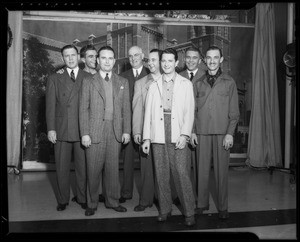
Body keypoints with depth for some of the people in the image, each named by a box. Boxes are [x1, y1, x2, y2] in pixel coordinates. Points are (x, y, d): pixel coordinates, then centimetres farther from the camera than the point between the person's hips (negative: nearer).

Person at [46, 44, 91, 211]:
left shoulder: (88, 78, 8)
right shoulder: (54, 79, 10)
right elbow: (50, 106, 5)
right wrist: (51, 128, -4)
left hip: (82, 130, -1)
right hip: (61, 130, 1)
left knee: (83, 167, 5)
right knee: (62, 168, 8)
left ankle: (82, 199, 21)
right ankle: (63, 200, 23)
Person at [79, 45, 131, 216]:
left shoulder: (123, 82, 11)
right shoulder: (89, 82, 6)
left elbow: (126, 108, 8)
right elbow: (83, 109, 1)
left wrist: (127, 131, 0)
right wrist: (84, 133, -7)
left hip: (116, 131, 2)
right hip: (95, 130, -1)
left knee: (113, 168, 8)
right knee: (93, 169, 2)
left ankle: (113, 201, 22)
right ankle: (92, 203, 17)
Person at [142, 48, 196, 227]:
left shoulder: (186, 84, 10)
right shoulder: (154, 85, 15)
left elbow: (189, 111, 2)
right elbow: (148, 112, 12)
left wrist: (184, 135, -10)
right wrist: (146, 137, 6)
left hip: (178, 137, -2)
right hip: (158, 137, 2)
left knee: (182, 174, -7)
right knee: (161, 175, 5)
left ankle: (189, 213, 5)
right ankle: (165, 210, 19)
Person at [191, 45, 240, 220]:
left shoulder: (229, 82, 5)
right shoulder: (198, 83, 11)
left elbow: (234, 112, 2)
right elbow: (192, 110, 12)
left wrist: (230, 133, -6)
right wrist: (192, 131, 3)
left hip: (222, 133, -1)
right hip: (202, 133, 2)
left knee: (222, 170, 3)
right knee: (202, 169, 6)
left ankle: (223, 207, 15)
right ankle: (202, 203, 19)